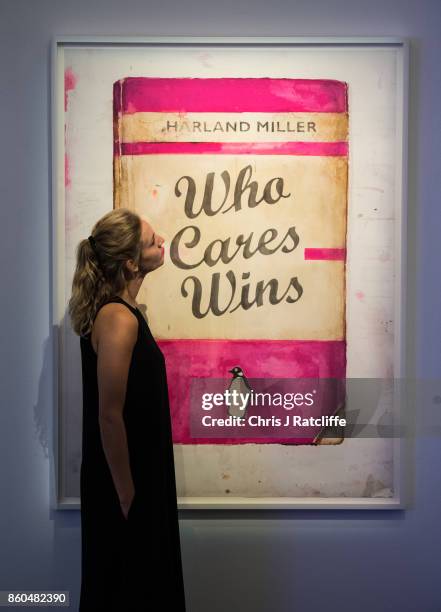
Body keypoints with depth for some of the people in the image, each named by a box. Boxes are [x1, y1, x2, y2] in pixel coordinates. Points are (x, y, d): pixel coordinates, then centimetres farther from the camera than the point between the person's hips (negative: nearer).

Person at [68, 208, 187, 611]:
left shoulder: (113, 308, 6)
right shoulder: (119, 319, -24)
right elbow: (109, 416, -24)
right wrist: (126, 494, -16)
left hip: (135, 474, 9)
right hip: (124, 484, -9)